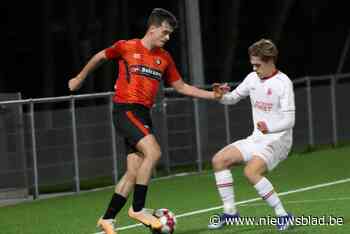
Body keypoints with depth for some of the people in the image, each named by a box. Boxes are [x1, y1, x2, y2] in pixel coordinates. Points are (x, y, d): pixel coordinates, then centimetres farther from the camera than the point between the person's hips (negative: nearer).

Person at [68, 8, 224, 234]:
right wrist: (80, 78, 24)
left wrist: (212, 95, 7)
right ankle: (138, 208, -17)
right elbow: (99, 57, 13)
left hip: (144, 114, 6)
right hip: (125, 111, -6)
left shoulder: (164, 58, 11)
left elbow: (181, 86, 17)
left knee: (134, 172, 3)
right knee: (153, 152, -25)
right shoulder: (126, 47, -3)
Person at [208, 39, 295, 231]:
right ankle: (230, 211, 5)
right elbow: (232, 98, 18)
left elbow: (289, 120, -20)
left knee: (251, 171, -29)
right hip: (257, 138, 8)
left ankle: (282, 215, -21)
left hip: (277, 140, -8)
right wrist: (221, 95, -6)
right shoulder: (253, 78, 5)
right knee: (219, 160, -1)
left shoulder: (283, 83, -15)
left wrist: (269, 128, -39)